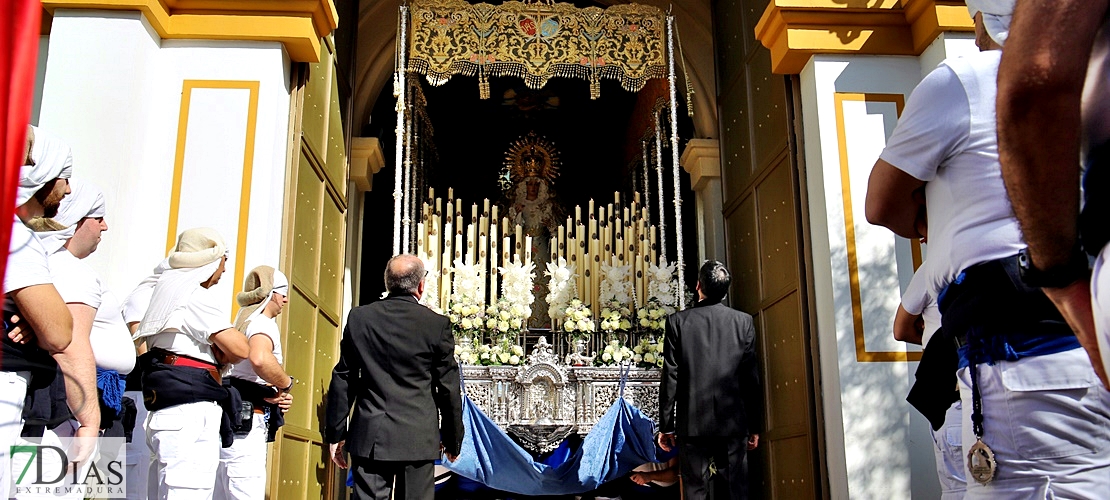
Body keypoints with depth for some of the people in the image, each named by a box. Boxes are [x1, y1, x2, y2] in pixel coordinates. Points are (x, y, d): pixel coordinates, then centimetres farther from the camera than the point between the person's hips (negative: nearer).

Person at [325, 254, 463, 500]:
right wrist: (452, 440, 10)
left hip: (368, 436, 2)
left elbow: (342, 379, 5)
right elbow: (449, 389, -1)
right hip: (419, 438, -2)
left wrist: (336, 433, 13)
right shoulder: (437, 324, -5)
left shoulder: (358, 317, 2)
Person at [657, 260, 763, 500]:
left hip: (692, 423, -1)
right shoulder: (744, 321, 1)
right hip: (734, 424, 1)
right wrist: (754, 426, 10)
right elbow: (752, 378, 3)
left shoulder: (677, 321, -3)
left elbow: (670, 378, -3)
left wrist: (666, 426, 3)